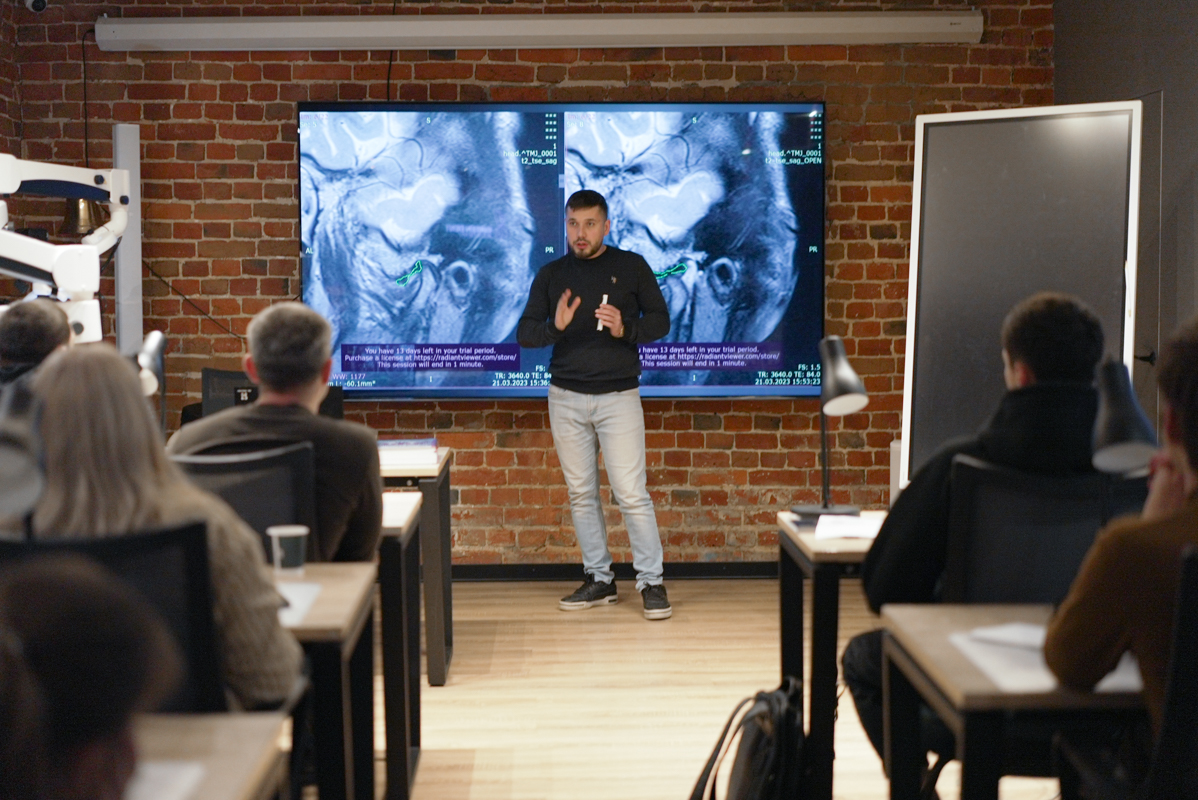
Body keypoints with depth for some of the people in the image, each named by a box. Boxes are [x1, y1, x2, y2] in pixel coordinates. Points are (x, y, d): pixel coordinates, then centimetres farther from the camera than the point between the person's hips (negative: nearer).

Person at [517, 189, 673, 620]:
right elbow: (524, 333, 5)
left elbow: (660, 320, 2)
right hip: (566, 398, 3)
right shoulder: (551, 274, 8)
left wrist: (626, 329, -17)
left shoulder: (631, 266, 2)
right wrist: (554, 326, -17)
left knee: (632, 493, -7)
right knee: (581, 494, 8)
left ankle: (651, 582, 1)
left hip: (618, 395, -3)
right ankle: (599, 579, 17)